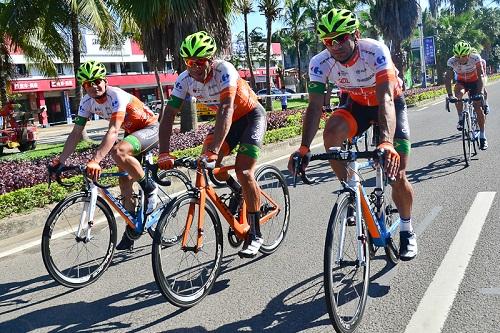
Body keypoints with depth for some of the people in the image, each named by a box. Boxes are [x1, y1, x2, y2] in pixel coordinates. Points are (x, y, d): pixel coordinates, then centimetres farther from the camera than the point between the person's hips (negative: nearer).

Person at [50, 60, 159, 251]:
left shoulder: (117, 96, -28)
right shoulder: (87, 102, -7)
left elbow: (113, 131, -39)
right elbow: (76, 133, -4)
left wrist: (95, 160, -49)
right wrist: (60, 161, -13)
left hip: (150, 129, -8)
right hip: (132, 132, 8)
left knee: (118, 151, -35)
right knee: (125, 180, 2)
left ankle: (149, 188, -14)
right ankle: (131, 230, 15)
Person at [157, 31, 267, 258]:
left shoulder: (224, 70, -32)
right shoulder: (185, 80, -17)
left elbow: (226, 110, -43)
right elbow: (168, 116, -21)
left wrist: (214, 151, -53)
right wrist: (164, 154, -33)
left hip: (251, 116, -6)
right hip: (228, 120, 6)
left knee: (243, 171, -18)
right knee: (206, 161, -14)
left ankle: (255, 235, -7)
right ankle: (238, 192, 15)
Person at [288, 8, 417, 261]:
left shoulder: (375, 51, -34)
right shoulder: (320, 63, -24)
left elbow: (386, 98, -44)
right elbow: (315, 106, -28)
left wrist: (387, 142, -59)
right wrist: (304, 148, -42)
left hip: (391, 103, -2)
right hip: (357, 104, 3)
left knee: (397, 175, -9)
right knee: (332, 131, -32)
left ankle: (407, 231, 17)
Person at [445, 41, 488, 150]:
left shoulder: (475, 58, -29)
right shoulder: (452, 61, -27)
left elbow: (480, 75, -31)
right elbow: (448, 78, -32)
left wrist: (480, 93, -43)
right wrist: (450, 95, -45)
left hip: (474, 82, -1)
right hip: (461, 82, 1)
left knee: (478, 108, -10)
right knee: (458, 94, -34)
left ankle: (482, 136, 0)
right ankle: (461, 119, -14)